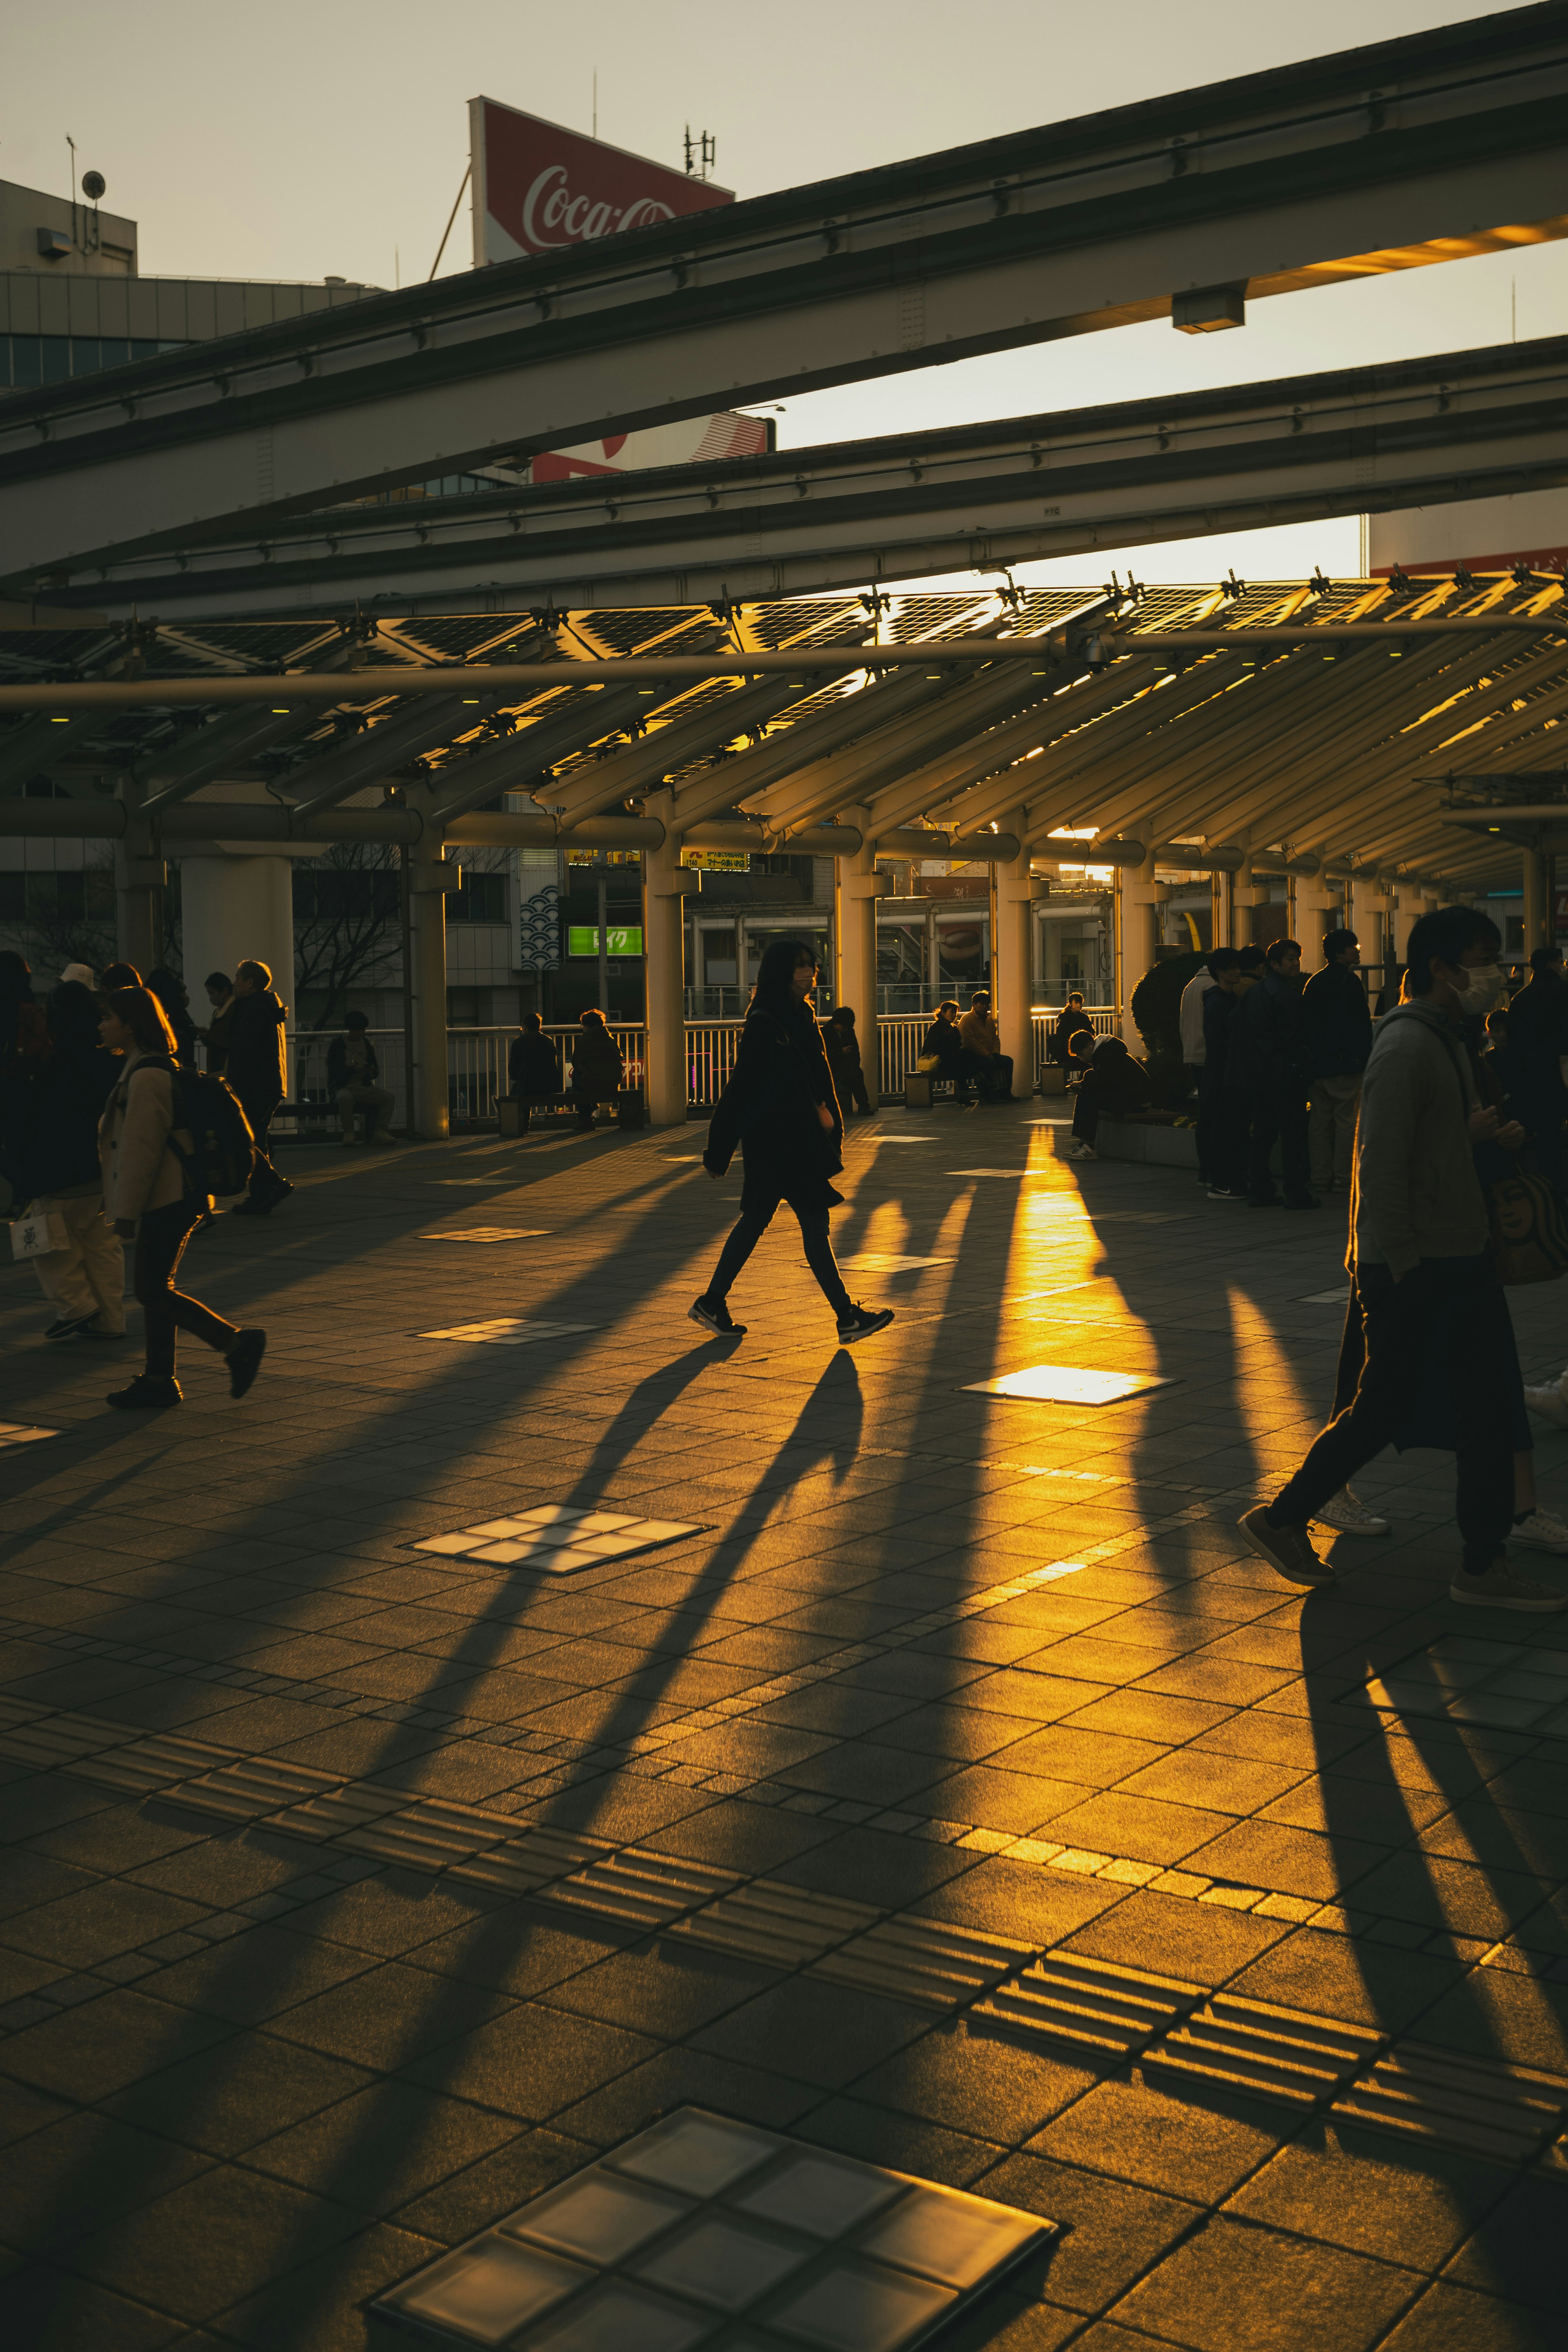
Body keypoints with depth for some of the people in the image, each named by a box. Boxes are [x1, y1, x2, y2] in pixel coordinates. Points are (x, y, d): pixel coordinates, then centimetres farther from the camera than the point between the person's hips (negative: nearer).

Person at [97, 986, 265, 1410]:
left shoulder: (146, 1077, -18)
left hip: (167, 1200, -10)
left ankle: (237, 1342, -5)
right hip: (171, 1198, 10)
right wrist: (124, 1205, 26)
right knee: (154, 1287, 12)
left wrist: (126, 1212, -17)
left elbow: (140, 1148, -20)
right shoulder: (159, 1069, 15)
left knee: (152, 1291, -6)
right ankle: (159, 1380, 16)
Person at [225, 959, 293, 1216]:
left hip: (255, 1089, -10)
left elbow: (245, 1053, -20)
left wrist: (233, 1088, -18)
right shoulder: (270, 1008, 19)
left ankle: (275, 1184, -12)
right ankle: (260, 1198, 12)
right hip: (270, 1087, 10)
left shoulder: (253, 1009, -14)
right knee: (255, 1141, 12)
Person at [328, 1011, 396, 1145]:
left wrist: (372, 1071, -11)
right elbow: (333, 1071, -10)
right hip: (343, 1088, -5)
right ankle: (349, 1133, -23)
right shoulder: (337, 1045, 0)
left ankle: (380, 1132, -15)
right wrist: (352, 1069, -26)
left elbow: (376, 1072, 14)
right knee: (346, 1098, -40)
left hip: (364, 1088, 5)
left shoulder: (367, 1045, 14)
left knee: (390, 1097, -19)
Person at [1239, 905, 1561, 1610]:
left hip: (1461, 1259, 10)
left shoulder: (1446, 1039, 15)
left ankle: (1484, 1567, 14)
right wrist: (1401, 1270, -20)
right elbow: (1381, 1167, -21)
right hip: (1413, 1269, -10)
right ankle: (1282, 1520, 17)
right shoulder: (1404, 1048, -17)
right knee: (1379, 1411, 1)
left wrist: (1473, 1129, 5)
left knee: (1489, 1412, 7)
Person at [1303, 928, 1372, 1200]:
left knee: (1319, 1121, 8)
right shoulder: (1348, 981, -9)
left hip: (1316, 1063, 7)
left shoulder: (1314, 983, 13)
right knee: (1347, 1119, -3)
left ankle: (1321, 1180, 10)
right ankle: (1344, 1177, -4)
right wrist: (1366, 1057, -7)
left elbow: (1304, 1025, 16)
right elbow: (1362, 1023, -12)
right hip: (1344, 1065, -7)